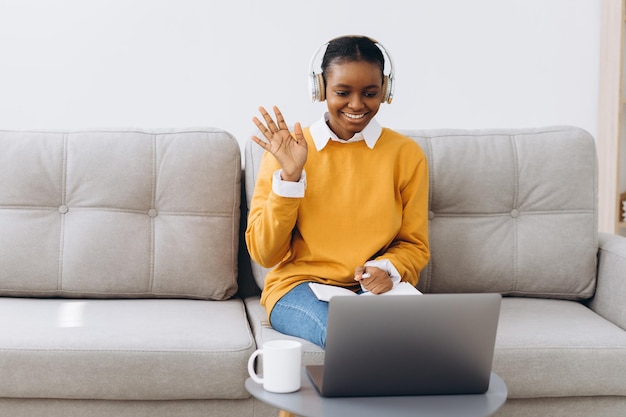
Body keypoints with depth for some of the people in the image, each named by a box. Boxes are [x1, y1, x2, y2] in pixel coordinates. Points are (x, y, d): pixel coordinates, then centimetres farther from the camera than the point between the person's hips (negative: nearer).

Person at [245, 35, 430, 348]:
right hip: (299, 285, -2)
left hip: (374, 288, 2)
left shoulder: (406, 154, 4)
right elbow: (264, 254, -3)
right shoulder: (286, 151, 0)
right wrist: (289, 176, -15)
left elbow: (414, 246, 12)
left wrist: (387, 268, -12)